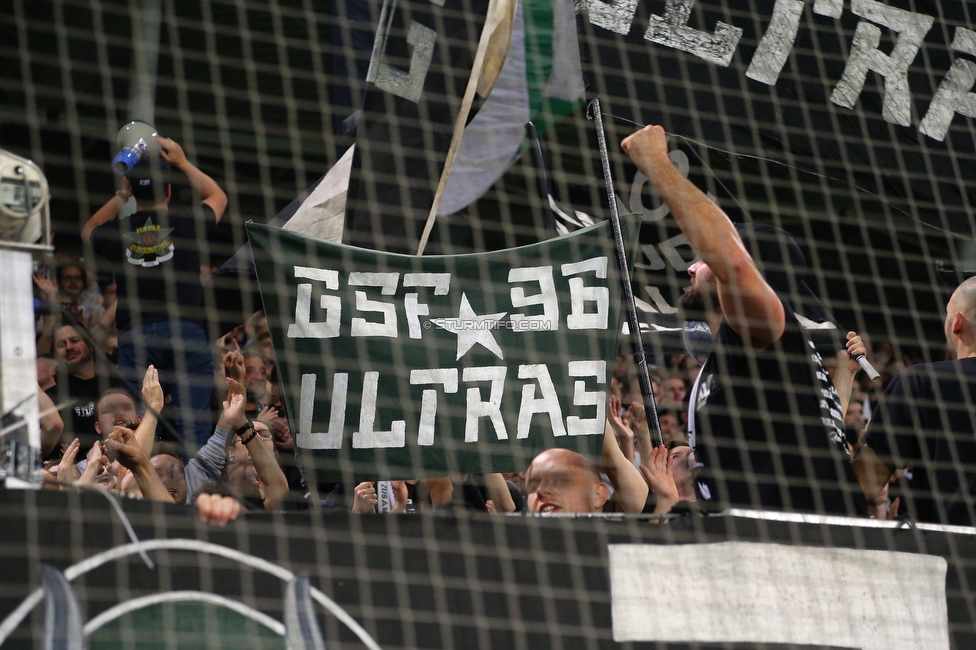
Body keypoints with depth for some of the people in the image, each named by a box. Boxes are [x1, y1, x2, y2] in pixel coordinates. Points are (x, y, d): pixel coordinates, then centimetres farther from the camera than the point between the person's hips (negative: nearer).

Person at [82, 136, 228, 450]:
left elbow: (89, 231, 35)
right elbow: (217, 196, 30)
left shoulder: (118, 231, 8)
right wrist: (183, 162, 36)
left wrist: (121, 195, 34)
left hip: (134, 337, 1)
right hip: (186, 331, -1)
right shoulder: (186, 223, 6)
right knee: (194, 424, -5)